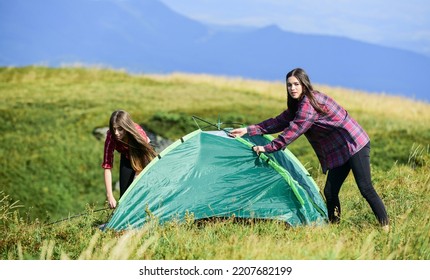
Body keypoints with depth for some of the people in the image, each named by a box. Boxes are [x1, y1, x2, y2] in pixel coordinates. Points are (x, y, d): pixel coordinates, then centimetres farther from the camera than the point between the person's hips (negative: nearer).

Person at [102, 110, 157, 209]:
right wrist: (109, 195, -40)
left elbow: (140, 164, -32)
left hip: (143, 156, -2)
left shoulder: (138, 133, -39)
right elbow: (107, 166, -32)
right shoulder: (111, 137, -33)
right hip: (127, 158, 2)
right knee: (125, 192, -10)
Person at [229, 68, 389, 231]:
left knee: (365, 188, -11)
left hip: (355, 145, -10)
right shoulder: (298, 105, 11)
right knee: (330, 192, 5)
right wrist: (248, 130, 6)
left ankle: (385, 227, -7)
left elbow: (294, 130, -23)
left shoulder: (310, 103, -20)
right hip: (339, 151, 10)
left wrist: (268, 148, -19)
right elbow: (279, 122, 11)